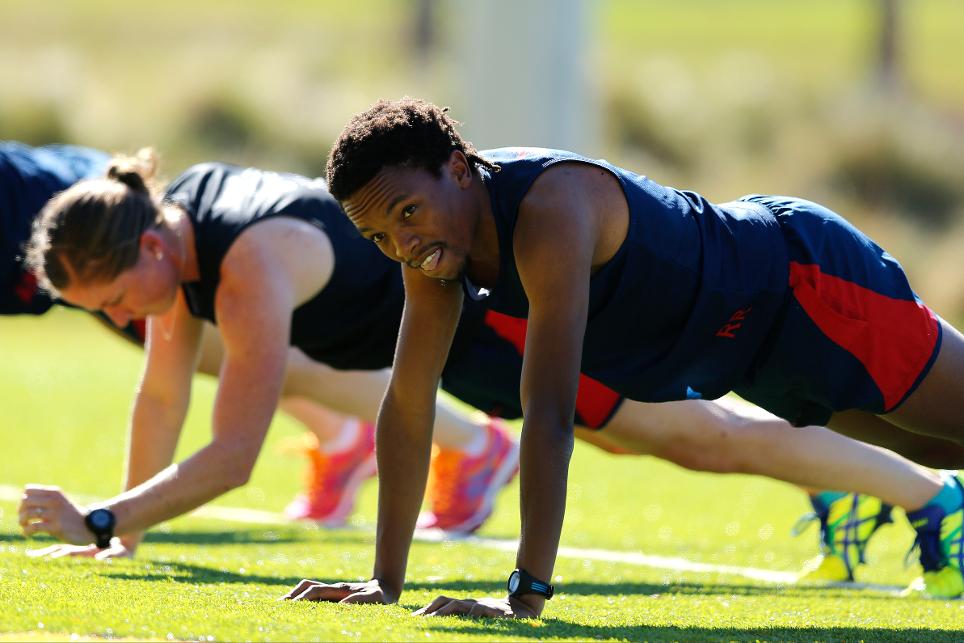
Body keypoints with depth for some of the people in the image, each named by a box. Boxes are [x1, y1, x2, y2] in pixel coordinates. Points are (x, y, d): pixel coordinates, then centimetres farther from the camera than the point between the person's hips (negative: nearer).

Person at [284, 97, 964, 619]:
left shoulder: (549, 209, -40)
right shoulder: (439, 224, -16)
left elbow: (550, 414, -45)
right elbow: (409, 403, -10)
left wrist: (526, 595, -48)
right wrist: (385, 581, -12)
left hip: (803, 282, -8)